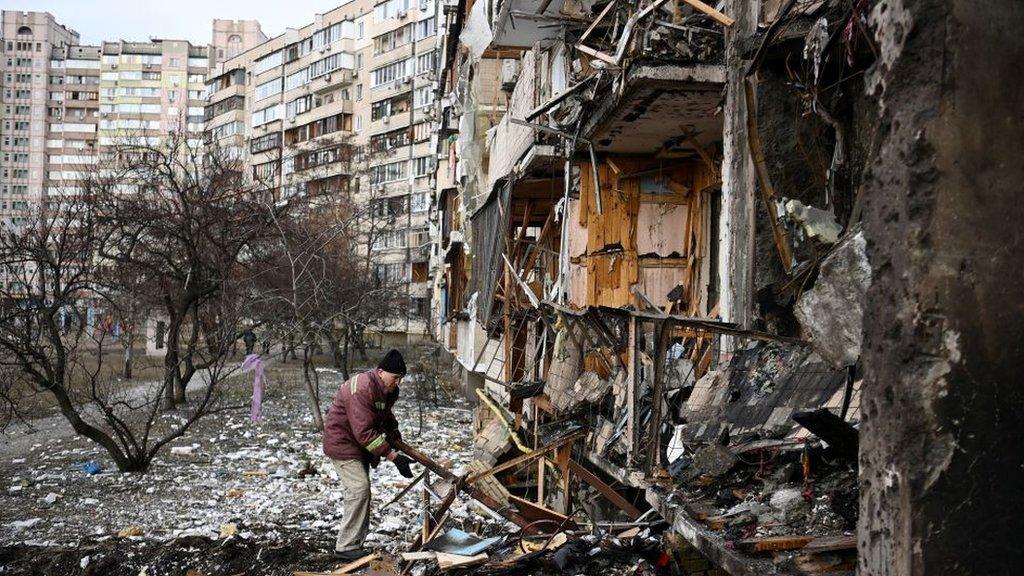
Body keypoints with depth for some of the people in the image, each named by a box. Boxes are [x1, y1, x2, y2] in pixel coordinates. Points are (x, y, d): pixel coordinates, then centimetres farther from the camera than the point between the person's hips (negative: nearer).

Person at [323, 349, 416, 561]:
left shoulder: (388, 390, 1)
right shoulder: (361, 389, -30)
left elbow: (385, 416, 20)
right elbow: (365, 432, -34)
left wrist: (395, 435, 1)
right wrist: (393, 456, -35)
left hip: (359, 444, 10)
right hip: (343, 442, -10)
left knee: (360, 491, 11)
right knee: (359, 490, -16)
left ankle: (356, 542, 19)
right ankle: (346, 547, -9)